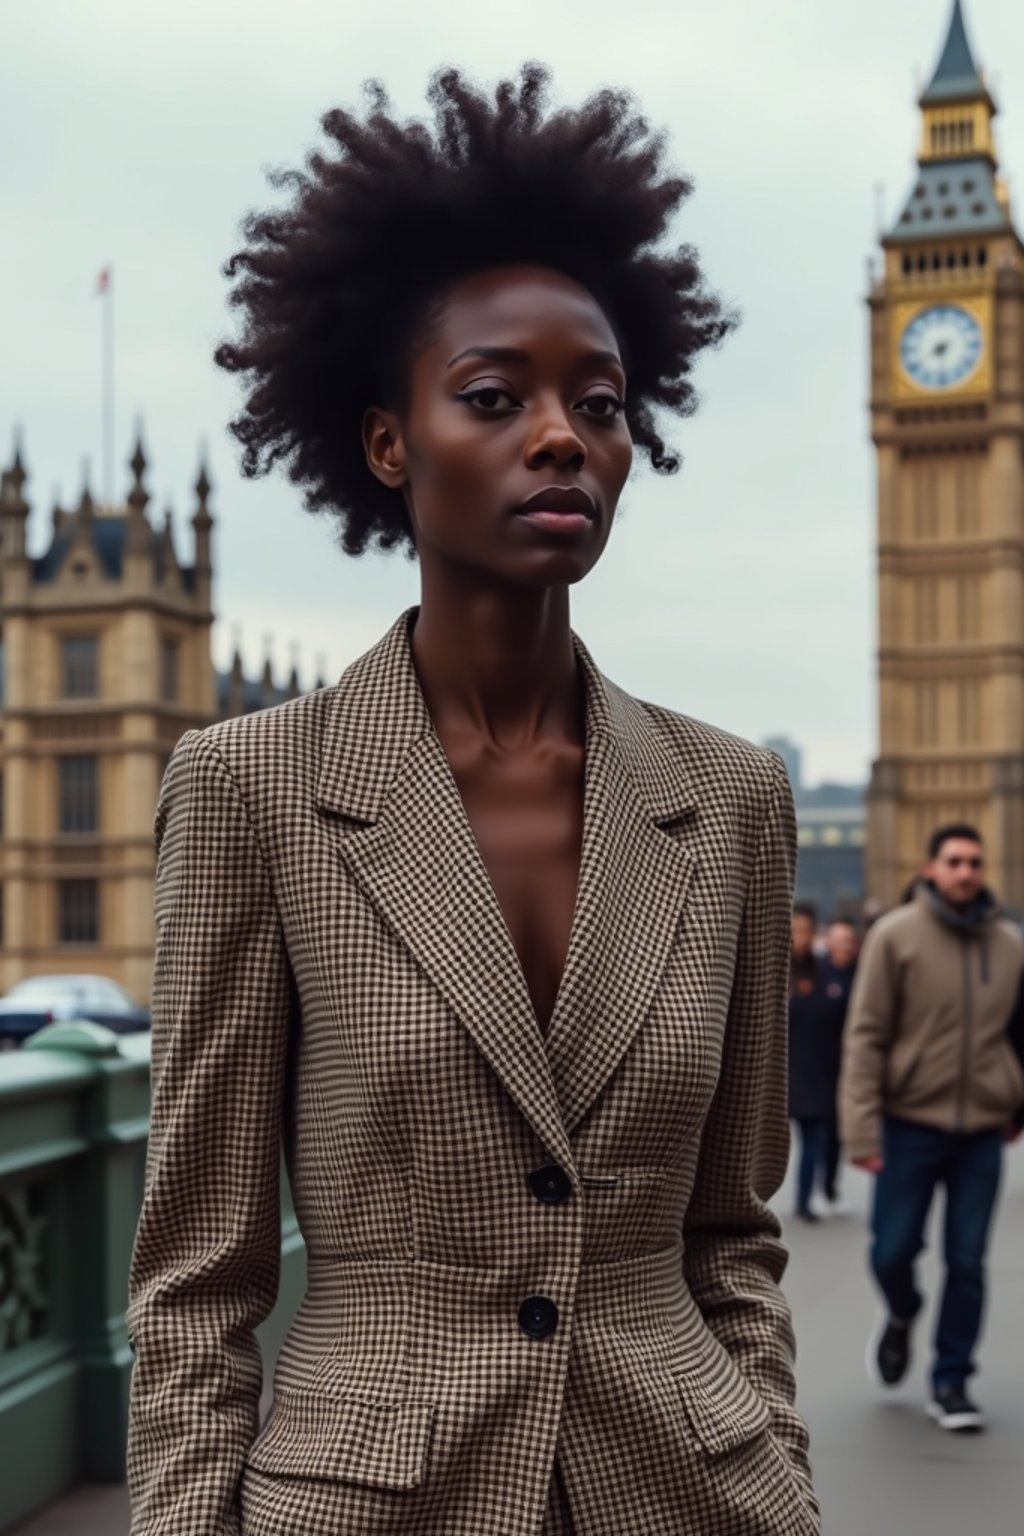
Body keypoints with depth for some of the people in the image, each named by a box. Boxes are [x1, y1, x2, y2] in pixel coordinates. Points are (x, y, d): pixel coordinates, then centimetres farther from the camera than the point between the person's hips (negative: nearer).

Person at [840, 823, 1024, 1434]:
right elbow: (866, 1035, -8)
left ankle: (952, 1382, 18)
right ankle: (902, 1316, 36)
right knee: (893, 1251, 3)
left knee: (968, 1261, 4)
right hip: (910, 1124, -2)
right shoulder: (895, 936, -5)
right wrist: (863, 1127, -13)